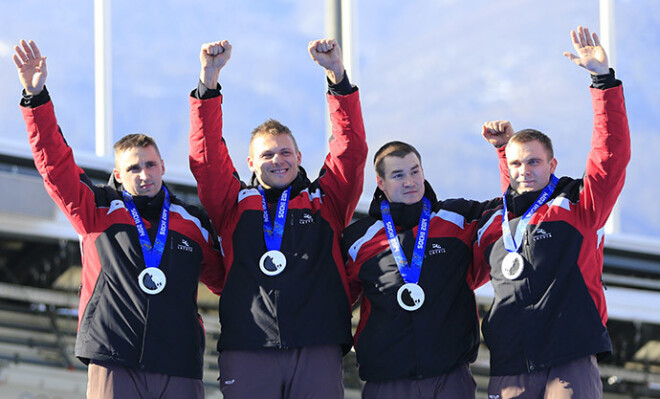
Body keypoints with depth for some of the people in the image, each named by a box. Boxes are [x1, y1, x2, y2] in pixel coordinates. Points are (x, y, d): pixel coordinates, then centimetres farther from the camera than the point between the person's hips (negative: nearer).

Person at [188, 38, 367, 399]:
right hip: (247, 352, 0)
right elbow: (206, 155, 6)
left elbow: (351, 149, 7)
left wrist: (337, 76, -3)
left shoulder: (325, 201, 16)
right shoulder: (235, 204, 16)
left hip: (317, 351, 0)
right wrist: (209, 80, -3)